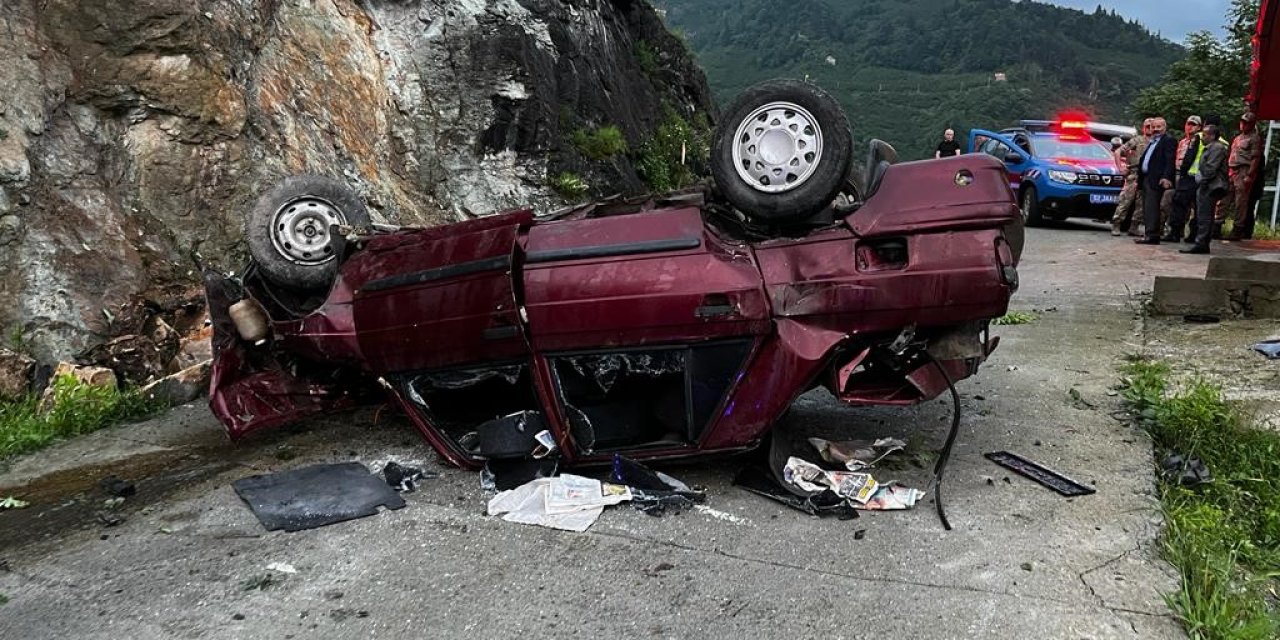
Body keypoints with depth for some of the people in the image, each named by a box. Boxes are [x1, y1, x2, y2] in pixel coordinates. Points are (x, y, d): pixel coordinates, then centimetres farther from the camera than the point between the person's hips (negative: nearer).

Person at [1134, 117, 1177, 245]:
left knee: (1152, 207, -12)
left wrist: (1166, 177, -23)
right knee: (1146, 209, 11)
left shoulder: (1168, 141, -3)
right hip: (1145, 178, 9)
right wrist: (1139, 177, 16)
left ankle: (1152, 235, -13)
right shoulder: (1151, 142, 23)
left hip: (1156, 180, -9)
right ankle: (1148, 233, 16)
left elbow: (1170, 161, -13)